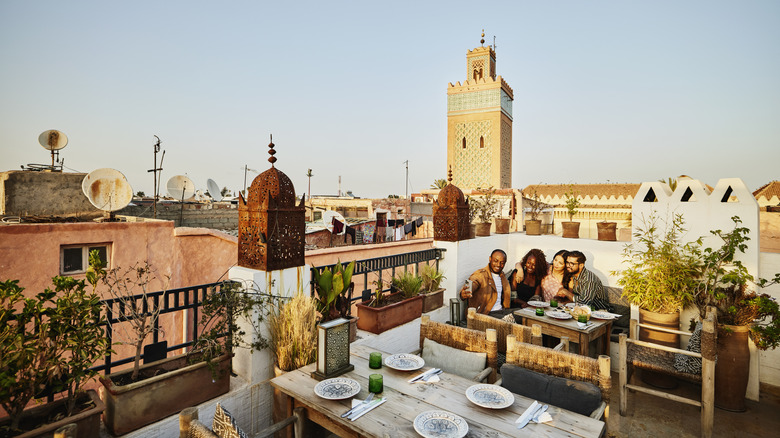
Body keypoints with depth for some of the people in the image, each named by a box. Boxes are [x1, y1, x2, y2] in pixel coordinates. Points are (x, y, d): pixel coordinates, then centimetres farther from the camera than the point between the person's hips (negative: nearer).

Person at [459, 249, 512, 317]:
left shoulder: (502, 275, 15)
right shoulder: (480, 274, -10)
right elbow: (473, 283, -33)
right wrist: (463, 294, -54)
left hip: (501, 311, 8)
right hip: (484, 314, -8)